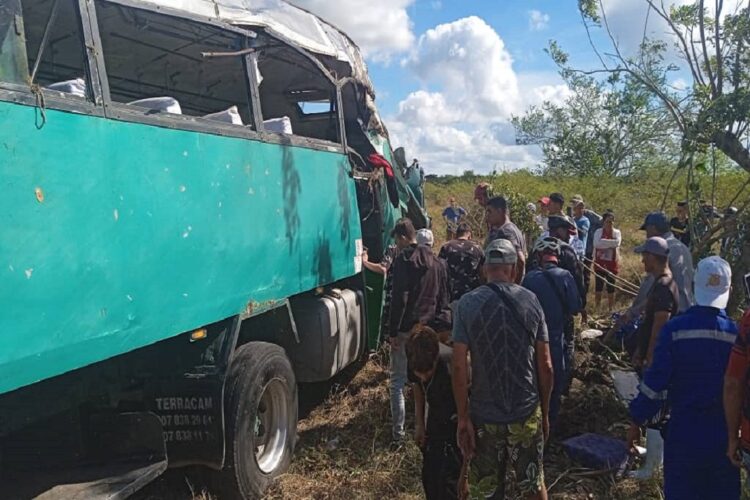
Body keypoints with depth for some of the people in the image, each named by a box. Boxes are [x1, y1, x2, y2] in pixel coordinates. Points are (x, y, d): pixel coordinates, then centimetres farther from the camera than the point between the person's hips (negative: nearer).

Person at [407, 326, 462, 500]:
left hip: (456, 422, -5)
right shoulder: (415, 361, -20)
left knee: (448, 478, -7)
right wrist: (419, 424, 6)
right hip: (435, 420, 6)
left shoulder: (452, 367, -36)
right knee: (429, 474, 16)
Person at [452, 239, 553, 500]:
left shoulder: (467, 303, -8)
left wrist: (463, 418, -5)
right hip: (527, 412, 1)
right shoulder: (531, 302, -4)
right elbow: (545, 366, -2)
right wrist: (545, 412, 10)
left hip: (485, 415, -1)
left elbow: (459, 367, -12)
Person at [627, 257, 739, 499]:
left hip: (684, 430, -1)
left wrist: (637, 420, -1)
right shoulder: (738, 334, -9)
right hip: (725, 433, 2)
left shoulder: (675, 329, -14)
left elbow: (655, 380, -12)